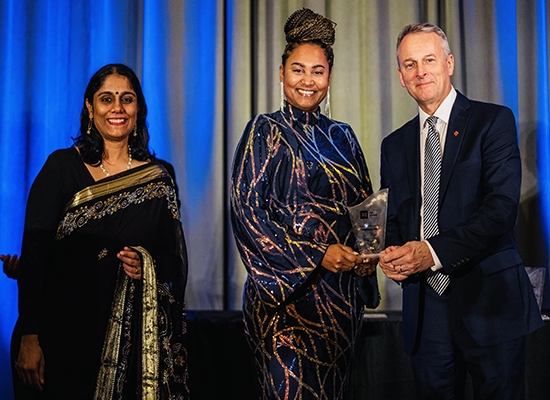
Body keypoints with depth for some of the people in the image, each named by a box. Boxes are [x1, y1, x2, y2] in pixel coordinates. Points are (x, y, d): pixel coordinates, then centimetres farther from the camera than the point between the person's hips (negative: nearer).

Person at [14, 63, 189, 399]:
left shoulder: (159, 177, 5)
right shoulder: (62, 167, -2)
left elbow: (176, 258, 10)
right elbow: (33, 254, -6)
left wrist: (147, 265, -13)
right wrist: (30, 338, -11)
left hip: (137, 331, 2)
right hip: (69, 327, -2)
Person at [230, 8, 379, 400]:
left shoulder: (341, 136, 12)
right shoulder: (265, 131, -2)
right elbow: (247, 210, -11)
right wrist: (317, 256, -18)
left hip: (342, 291, 5)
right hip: (288, 288, -5)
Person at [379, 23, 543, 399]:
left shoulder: (494, 121, -3)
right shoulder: (395, 145, 13)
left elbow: (502, 206, -14)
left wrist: (434, 251, -22)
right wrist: (391, 254, -7)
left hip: (489, 301, -4)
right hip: (426, 306, 4)